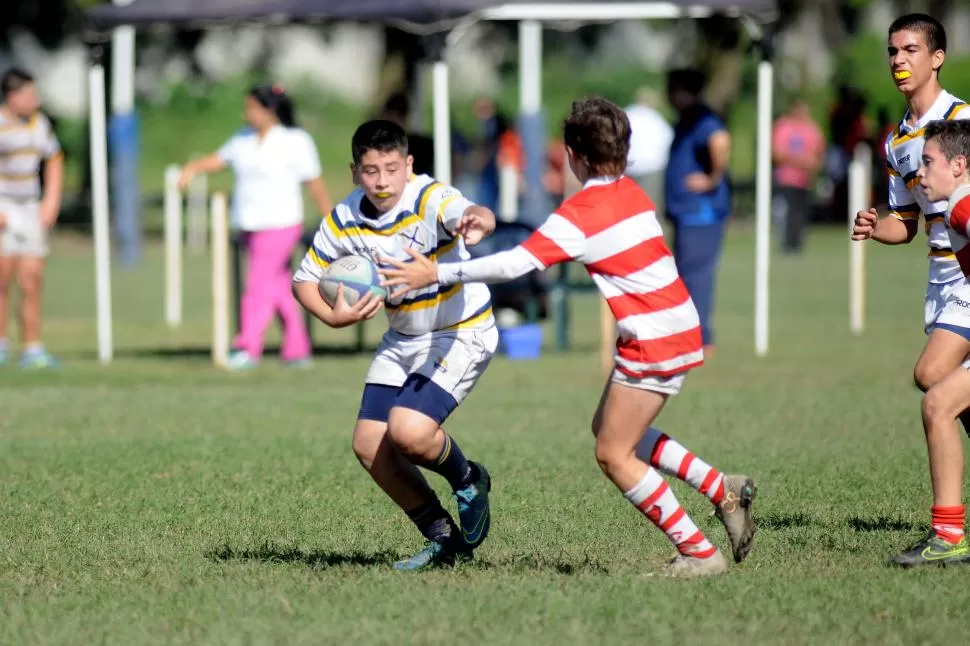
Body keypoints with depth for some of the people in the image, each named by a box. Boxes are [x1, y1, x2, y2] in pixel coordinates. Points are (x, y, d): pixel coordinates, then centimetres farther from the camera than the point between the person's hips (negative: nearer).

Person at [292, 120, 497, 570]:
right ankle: (445, 539, 16)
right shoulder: (344, 221, -9)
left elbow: (473, 214, -47)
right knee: (369, 446, 0)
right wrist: (333, 317, -19)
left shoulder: (430, 199, -26)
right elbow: (305, 279, 2)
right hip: (402, 339, 7)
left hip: (461, 333, -7)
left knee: (408, 432, -25)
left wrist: (477, 223, -73)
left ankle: (468, 482, 9)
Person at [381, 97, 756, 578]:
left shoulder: (581, 214, -16)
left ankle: (699, 553, -2)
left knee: (613, 455, -2)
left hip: (654, 341, -9)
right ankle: (723, 490, 17)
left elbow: (515, 265, -22)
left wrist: (437, 274, -18)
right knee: (608, 430, 19)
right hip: (678, 327, 9)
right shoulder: (631, 193, 10)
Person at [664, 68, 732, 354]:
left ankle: (700, 339, -6)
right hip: (686, 211, 11)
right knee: (686, 275, 14)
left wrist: (713, 180, -28)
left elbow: (720, 143, -37)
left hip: (701, 210, -11)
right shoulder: (686, 121, 17)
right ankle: (697, 337, 20)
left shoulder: (703, 121, -16)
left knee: (694, 273, -8)